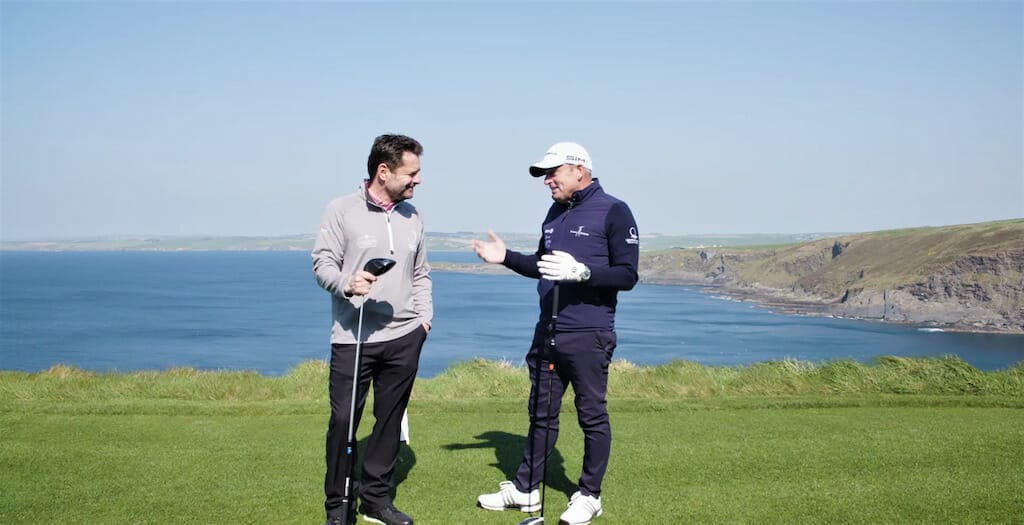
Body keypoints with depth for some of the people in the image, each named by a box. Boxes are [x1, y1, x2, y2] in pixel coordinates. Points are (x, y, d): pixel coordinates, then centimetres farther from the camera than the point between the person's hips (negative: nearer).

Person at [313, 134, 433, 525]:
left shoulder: (412, 215, 12)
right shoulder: (342, 210, -3)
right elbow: (322, 263, -4)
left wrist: (425, 315, 9)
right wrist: (346, 284, -23)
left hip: (404, 337, 4)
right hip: (352, 336, -4)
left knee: (390, 419, 9)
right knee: (343, 420, -4)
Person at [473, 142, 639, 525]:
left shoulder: (613, 212, -8)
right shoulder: (555, 213, 14)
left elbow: (627, 275, -14)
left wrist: (581, 272, -26)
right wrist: (506, 258, 10)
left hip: (587, 336, -7)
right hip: (547, 334, 7)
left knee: (592, 415, 4)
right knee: (541, 413, 14)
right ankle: (525, 489, 23)